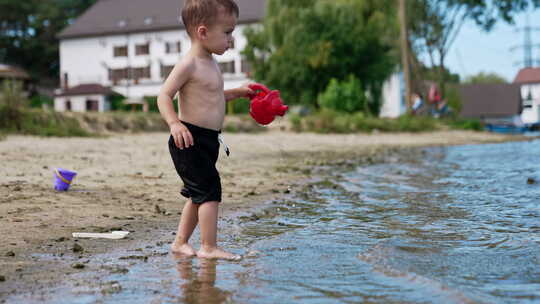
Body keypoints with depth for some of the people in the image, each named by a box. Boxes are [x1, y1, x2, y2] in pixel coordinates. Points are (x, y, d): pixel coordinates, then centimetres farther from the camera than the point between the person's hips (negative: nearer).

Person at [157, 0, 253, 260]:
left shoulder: (210, 64, 15)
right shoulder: (189, 64, -15)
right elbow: (164, 96, -20)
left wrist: (238, 92, 23)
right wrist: (175, 124, -34)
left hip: (207, 142, 10)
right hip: (189, 141, -10)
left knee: (198, 195, 16)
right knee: (210, 191, -10)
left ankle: (180, 242, 27)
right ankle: (209, 248, -4)